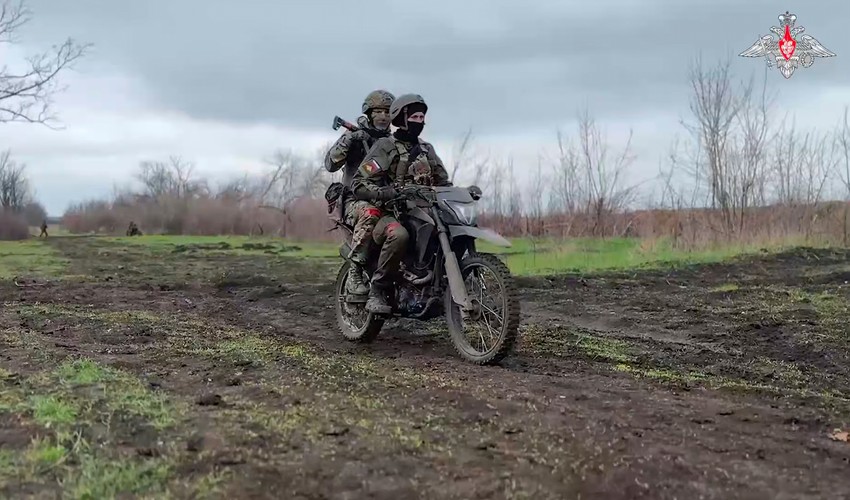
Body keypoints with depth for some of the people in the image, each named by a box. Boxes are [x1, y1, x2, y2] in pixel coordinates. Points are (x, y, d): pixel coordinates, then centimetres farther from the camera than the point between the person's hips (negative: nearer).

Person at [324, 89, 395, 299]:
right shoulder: (355, 137, 5)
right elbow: (331, 164, -9)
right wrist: (346, 141, -23)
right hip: (356, 200, -5)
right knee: (371, 212, -40)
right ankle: (355, 273, -35)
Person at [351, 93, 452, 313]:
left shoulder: (427, 150, 19)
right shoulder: (384, 147, 0)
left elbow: (443, 181, 22)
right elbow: (359, 184, -9)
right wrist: (385, 192, -27)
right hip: (390, 213, -6)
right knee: (399, 235, -40)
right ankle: (376, 291, -26)